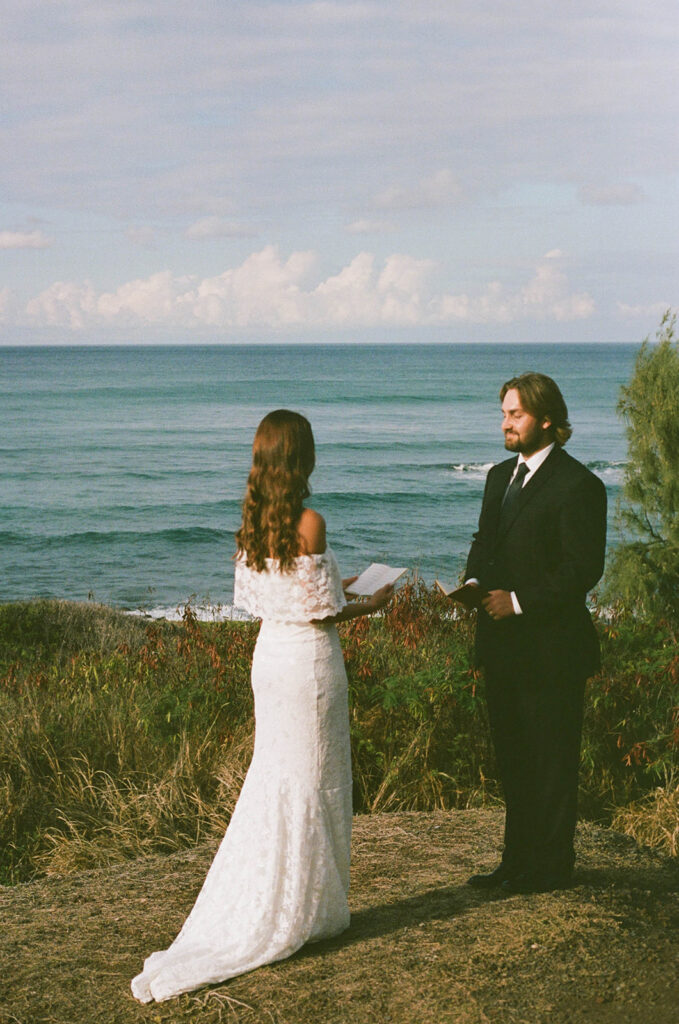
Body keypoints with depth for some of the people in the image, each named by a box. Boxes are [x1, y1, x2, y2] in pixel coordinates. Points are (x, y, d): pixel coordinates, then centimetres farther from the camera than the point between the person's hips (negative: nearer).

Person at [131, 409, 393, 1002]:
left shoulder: (254, 520, 4)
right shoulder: (308, 522, -18)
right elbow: (322, 611, -17)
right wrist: (370, 606, 2)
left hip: (270, 653, 7)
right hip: (310, 658, -7)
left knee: (275, 777, 15)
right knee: (311, 782, 5)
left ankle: (255, 913, 20)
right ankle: (305, 914, 17)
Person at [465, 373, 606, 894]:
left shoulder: (577, 485, -13)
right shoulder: (501, 475, 13)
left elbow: (584, 568, -17)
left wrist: (519, 601, -20)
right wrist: (477, 582, -1)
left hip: (552, 647, -8)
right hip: (504, 646, 8)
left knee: (553, 763, 3)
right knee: (512, 759, 16)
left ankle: (551, 867, 15)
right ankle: (518, 860, 27)